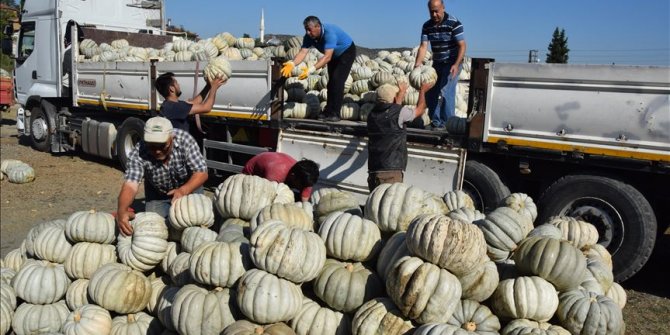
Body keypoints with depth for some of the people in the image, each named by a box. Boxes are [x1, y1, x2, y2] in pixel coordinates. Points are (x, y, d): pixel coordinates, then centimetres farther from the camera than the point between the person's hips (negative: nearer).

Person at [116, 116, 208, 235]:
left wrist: (183, 191, -48)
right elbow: (130, 185, -40)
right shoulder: (138, 153, -30)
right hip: (157, 195, 1)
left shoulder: (184, 140, -30)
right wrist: (121, 210, -60)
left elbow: (201, 173, -29)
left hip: (189, 187, -1)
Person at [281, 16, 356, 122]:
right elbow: (303, 52, -26)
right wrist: (292, 64, -45)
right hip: (334, 55, 8)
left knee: (337, 81, -18)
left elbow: (327, 57, -48)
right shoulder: (309, 36, -17)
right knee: (331, 82, 6)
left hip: (347, 52, -8)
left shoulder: (329, 33, -39)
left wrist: (311, 69, -57)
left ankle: (335, 113, -18)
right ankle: (328, 111, 12)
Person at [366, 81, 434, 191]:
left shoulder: (372, 114, 9)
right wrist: (422, 91, 29)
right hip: (391, 170, -6)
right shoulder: (400, 112, -8)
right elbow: (420, 109, 11)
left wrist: (401, 93, 43)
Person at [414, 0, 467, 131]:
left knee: (446, 92, -15)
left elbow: (462, 45, -21)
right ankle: (435, 122, 20)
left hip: (452, 63, -6)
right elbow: (423, 46, -8)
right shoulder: (427, 26, -2)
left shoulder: (454, 23, -18)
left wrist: (456, 65, -34)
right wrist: (417, 65, -22)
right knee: (431, 93, 6)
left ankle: (448, 124, -3)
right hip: (437, 63, 6)